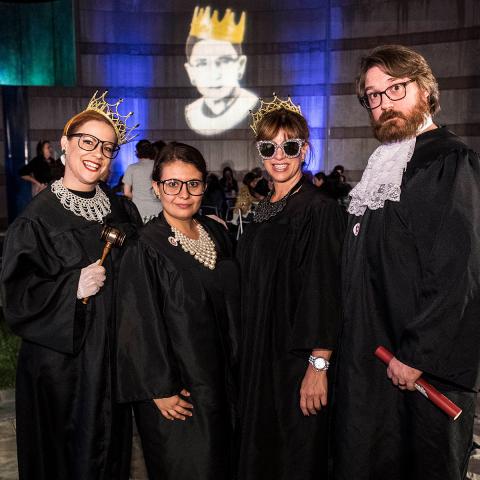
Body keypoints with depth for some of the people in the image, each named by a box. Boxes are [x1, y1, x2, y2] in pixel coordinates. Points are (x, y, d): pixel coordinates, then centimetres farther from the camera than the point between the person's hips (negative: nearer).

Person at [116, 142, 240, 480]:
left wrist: (237, 364, 11)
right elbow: (142, 324, -16)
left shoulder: (217, 233, 2)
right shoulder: (144, 248, -16)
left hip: (222, 376, 6)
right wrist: (161, 389, -15)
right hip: (176, 387, -6)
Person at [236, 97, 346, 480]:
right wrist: (249, 357, 14)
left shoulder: (320, 210, -12)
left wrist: (318, 364, -20)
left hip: (298, 359, -7)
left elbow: (326, 291, -17)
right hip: (260, 355, 7)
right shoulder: (263, 212, 10)